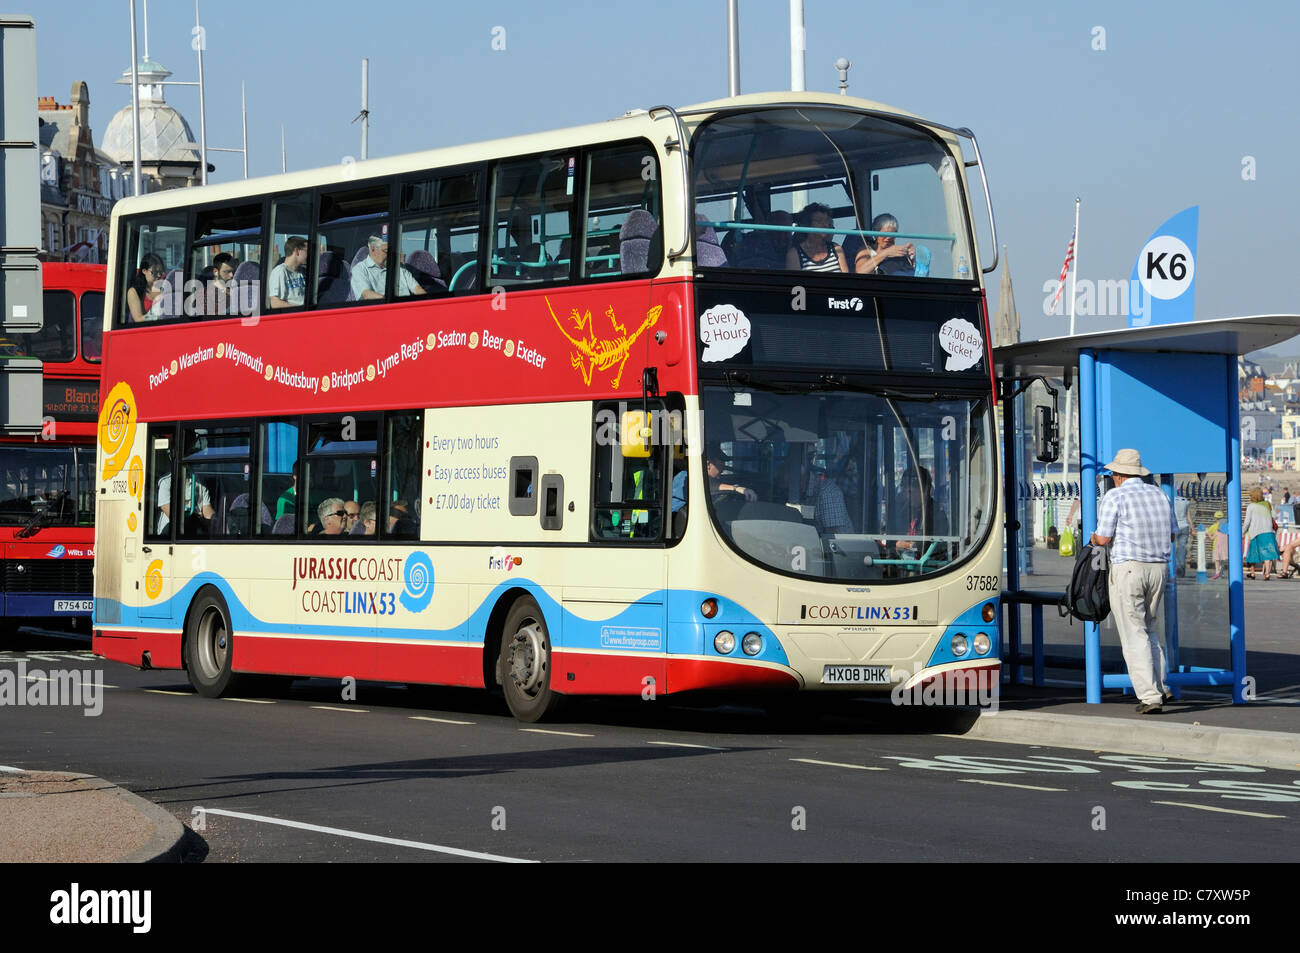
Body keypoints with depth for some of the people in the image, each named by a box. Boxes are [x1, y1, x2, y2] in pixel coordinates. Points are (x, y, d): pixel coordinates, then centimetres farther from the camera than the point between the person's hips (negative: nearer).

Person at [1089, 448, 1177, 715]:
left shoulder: (1115, 497, -7)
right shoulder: (1160, 495, 10)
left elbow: (1103, 538, -10)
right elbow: (1171, 534, 17)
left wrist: (1094, 538, 12)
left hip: (1127, 569, -6)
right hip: (1159, 568, 6)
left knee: (1134, 635, -3)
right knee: (1149, 628, 19)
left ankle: (1149, 696, -10)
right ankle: (1160, 687, 12)